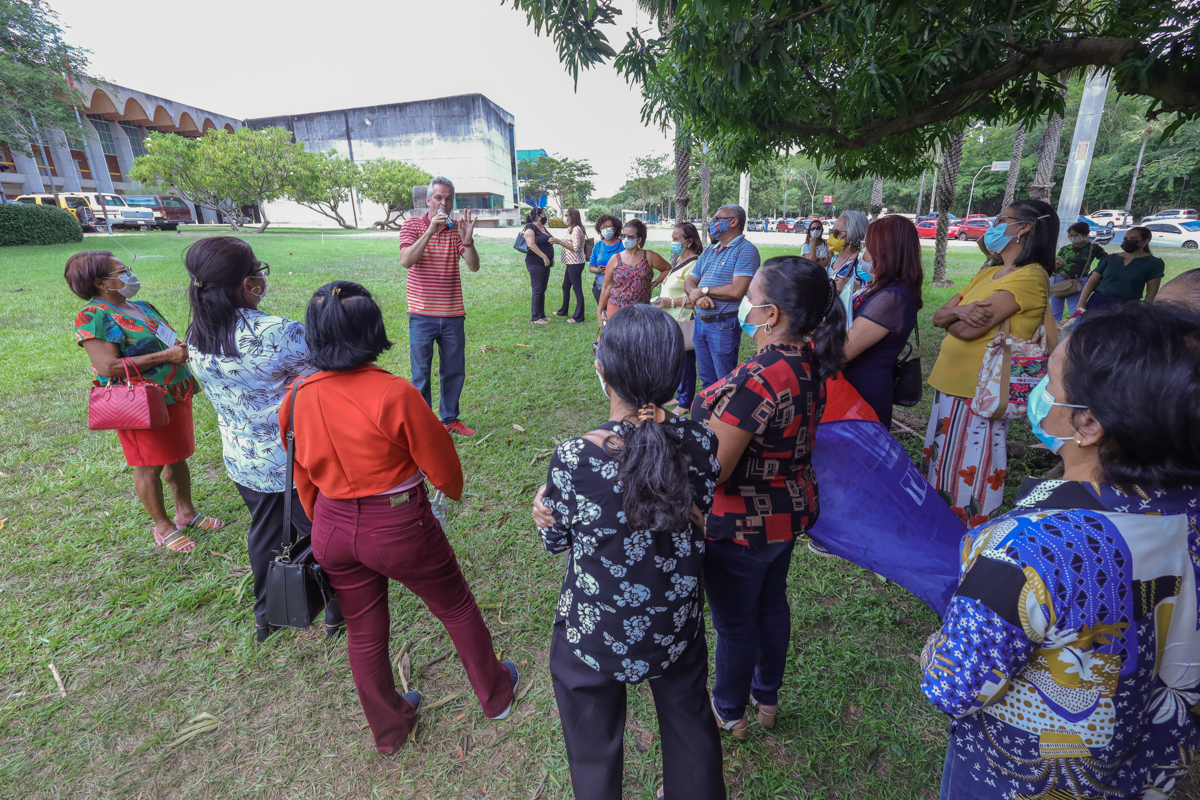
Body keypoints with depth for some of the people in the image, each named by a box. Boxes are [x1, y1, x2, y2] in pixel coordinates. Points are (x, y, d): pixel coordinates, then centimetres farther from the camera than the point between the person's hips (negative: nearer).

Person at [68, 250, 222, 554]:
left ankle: (186, 512, 34)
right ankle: (163, 526, 21)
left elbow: (166, 341, 23)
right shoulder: (93, 316, -14)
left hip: (175, 396, 8)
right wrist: (166, 355, -23)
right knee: (149, 467, 7)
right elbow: (108, 367, -22)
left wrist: (183, 346, 0)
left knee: (178, 458, 18)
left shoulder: (142, 307, 10)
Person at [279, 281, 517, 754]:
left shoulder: (297, 398, -8)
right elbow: (440, 463, -13)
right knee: (456, 607, 20)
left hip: (332, 530, 5)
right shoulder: (395, 394, -24)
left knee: (363, 632, 23)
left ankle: (388, 728, 47)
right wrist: (454, 489, 10)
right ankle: (496, 695, 42)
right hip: (398, 527, -4)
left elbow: (303, 477, 5)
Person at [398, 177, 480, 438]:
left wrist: (467, 240, -25)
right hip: (422, 315, -3)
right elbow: (406, 261, -18)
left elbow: (474, 266, -7)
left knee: (454, 372, 11)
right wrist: (430, 231, -26)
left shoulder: (457, 229, 5)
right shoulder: (412, 225, -1)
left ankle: (450, 419, 27)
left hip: (453, 315, 3)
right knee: (421, 374, 4)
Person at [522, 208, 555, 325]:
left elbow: (548, 243, 26)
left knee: (543, 290, 12)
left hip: (545, 263, 9)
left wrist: (551, 257, 11)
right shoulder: (530, 227, -10)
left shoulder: (543, 228, 17)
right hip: (536, 263, -9)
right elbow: (531, 244, -22)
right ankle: (535, 318, -3)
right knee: (537, 290, -8)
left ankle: (542, 315, 20)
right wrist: (544, 257, -23)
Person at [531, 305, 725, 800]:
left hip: (595, 637, -2)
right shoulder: (700, 442, -20)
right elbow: (697, 514, -3)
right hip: (678, 628, 3)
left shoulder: (573, 461, -29)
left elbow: (555, 541, -12)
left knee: (595, 756, 27)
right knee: (690, 729, 32)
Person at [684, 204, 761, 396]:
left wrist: (703, 290, -10)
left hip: (723, 325, -8)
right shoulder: (710, 250, 16)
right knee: (706, 378, 17)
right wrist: (696, 295, -10)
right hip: (700, 321, 8)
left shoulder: (745, 249, -11)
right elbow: (690, 281, 14)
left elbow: (736, 290, -22)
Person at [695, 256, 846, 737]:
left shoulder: (755, 379, -33)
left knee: (735, 623, 16)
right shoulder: (811, 362, -5)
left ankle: (729, 712, 43)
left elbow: (712, 471, -29)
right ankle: (767, 697, 52)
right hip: (791, 511, 8)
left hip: (743, 525, -8)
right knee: (772, 603, 27)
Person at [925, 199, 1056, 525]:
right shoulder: (987, 273, 15)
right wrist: (961, 311, -13)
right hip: (949, 383, 9)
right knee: (943, 464, 18)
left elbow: (970, 330, -23)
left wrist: (955, 316, -2)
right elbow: (938, 316, 8)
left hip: (978, 391, -9)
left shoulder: (1030, 277, -13)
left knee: (968, 475, 1)